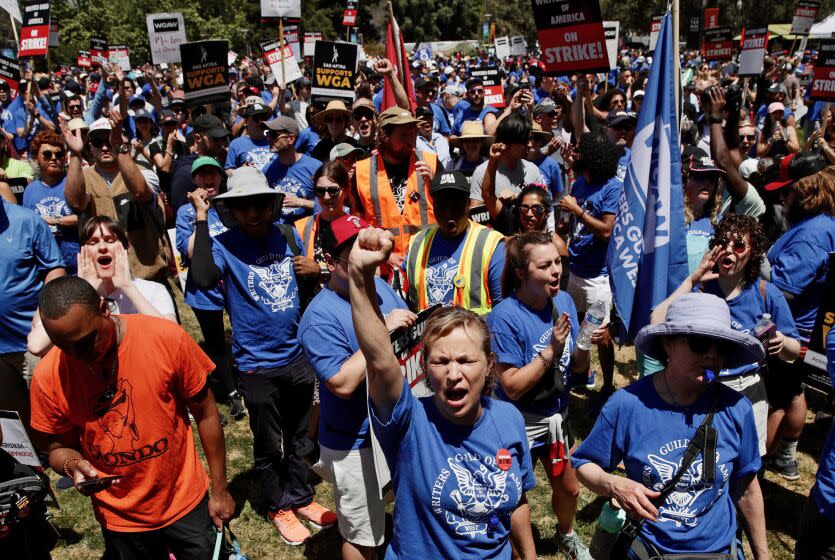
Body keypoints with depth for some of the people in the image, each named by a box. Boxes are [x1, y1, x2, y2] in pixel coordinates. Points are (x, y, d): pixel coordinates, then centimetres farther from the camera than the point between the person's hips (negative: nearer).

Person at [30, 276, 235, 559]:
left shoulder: (166, 337, -19)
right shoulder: (48, 376, -15)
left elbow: (205, 414, -8)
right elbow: (59, 448, 1)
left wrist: (219, 490, -3)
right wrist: (73, 466, -22)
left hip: (186, 502, -1)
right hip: (119, 519, 1)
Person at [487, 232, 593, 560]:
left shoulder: (564, 301, -9)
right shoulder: (505, 317, -27)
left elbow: (577, 366, -2)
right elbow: (512, 387, -25)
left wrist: (585, 345, -23)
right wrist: (551, 350, -30)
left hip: (556, 415, 6)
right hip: (519, 422, -6)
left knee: (569, 488, 25)